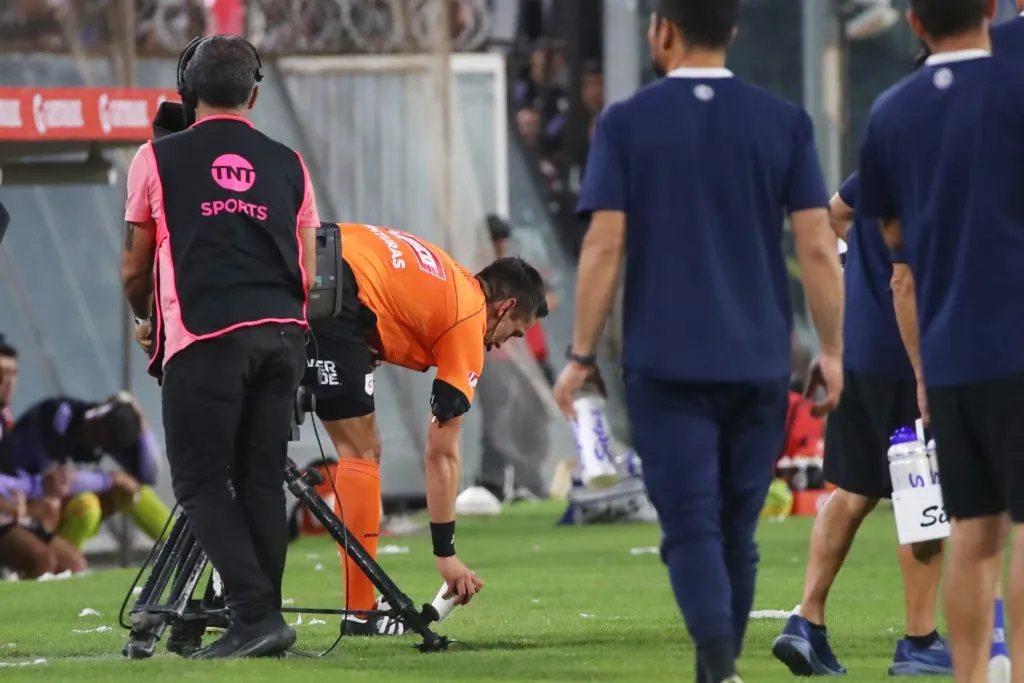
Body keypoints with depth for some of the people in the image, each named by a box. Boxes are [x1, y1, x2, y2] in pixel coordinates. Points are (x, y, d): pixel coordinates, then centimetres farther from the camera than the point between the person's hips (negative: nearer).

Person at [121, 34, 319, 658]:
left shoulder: (159, 159, 7)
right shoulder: (288, 165, 16)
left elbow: (135, 270, 13)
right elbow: (309, 275, 15)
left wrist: (147, 321, 32)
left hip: (204, 337, -4)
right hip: (282, 335, 4)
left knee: (200, 483, 0)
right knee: (263, 480, 10)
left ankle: (255, 614, -14)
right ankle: (265, 620, 9)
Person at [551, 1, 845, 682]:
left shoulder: (626, 124, -2)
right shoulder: (785, 123, 2)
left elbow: (604, 246, -6)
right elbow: (818, 247, -1)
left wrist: (582, 356, 0)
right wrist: (832, 352, 7)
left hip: (665, 362, -2)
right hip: (758, 363, 2)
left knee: (691, 526, -5)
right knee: (736, 529, 13)